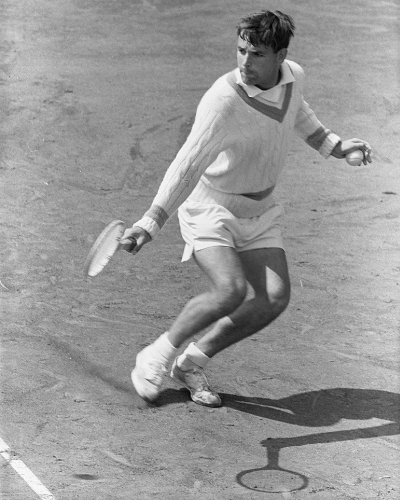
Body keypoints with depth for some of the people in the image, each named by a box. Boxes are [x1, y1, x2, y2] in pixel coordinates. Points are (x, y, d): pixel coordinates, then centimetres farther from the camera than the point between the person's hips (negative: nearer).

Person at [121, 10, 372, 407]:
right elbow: (188, 166, -36)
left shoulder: (293, 76, -7)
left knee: (275, 297, -11)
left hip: (259, 210, 7)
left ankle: (192, 362, 6)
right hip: (209, 206, -6)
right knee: (231, 289, -27)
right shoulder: (223, 101, -29)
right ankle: (156, 357, -5)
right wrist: (151, 222, -46)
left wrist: (333, 146, 17)